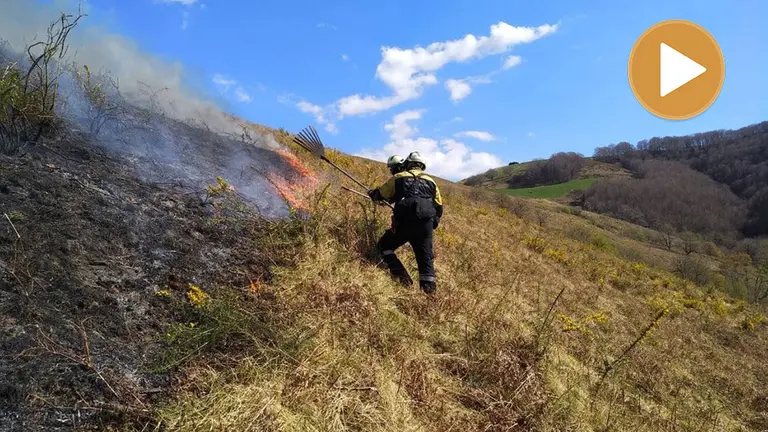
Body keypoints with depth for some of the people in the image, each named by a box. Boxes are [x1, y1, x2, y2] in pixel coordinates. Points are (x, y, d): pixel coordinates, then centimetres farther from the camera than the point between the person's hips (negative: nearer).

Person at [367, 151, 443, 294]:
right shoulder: (431, 181, 19)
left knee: (384, 246, 14)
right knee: (425, 257, 12)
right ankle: (430, 289, 0)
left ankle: (402, 277, -1)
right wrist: (432, 223, 33)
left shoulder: (398, 177, 10)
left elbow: (380, 195, 17)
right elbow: (439, 208, 20)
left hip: (404, 223, -3)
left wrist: (371, 193, 38)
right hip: (425, 226, 3)